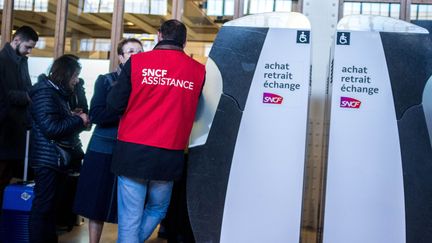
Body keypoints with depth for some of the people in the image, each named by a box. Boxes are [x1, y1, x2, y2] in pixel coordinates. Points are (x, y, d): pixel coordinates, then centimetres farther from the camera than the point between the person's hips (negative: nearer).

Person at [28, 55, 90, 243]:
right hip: (47, 160, -10)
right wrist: (78, 120, -13)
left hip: (58, 158, 10)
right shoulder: (45, 93, -14)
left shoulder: (58, 92, 16)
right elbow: (51, 127, -23)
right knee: (43, 207, -4)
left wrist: (78, 119, 1)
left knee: (51, 206, 15)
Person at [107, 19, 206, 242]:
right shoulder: (198, 70, -1)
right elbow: (197, 112, 8)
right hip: (169, 155, 1)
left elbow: (114, 104, -2)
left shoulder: (137, 62, -4)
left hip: (133, 150, -1)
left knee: (129, 218, 7)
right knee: (157, 209, 24)